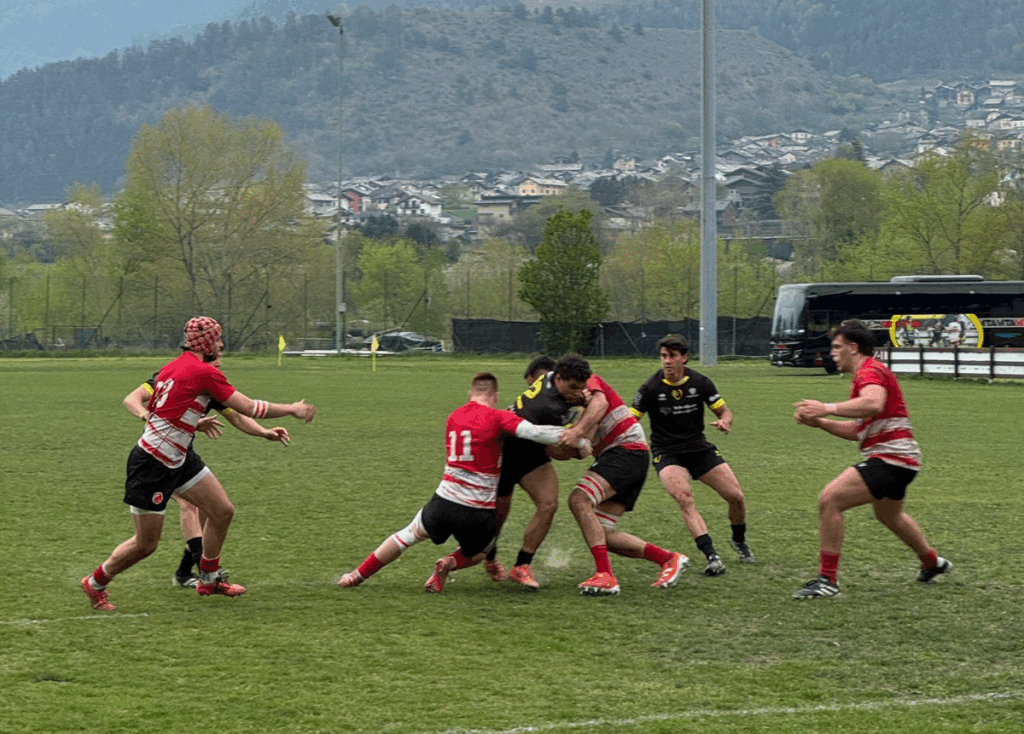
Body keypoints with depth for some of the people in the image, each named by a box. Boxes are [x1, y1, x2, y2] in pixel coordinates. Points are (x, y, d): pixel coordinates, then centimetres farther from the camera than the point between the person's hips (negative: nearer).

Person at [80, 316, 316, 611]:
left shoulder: (174, 366, 6)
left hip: (177, 459, 9)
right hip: (151, 466, -9)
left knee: (223, 511, 10)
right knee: (145, 544, 2)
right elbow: (248, 408, -16)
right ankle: (95, 583, 23)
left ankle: (209, 579, 27)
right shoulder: (204, 372, -19)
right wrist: (292, 409, -3)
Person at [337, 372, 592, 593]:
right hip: (479, 514, -3)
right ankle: (450, 564, -4)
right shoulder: (496, 418, -10)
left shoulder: (453, 417, 9)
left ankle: (358, 575, 29)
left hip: (444, 502, 4)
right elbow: (535, 432, -19)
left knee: (409, 535, 26)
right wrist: (577, 439, -14)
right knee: (477, 553, 26)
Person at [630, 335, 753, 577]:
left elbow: (724, 411, 5)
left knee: (736, 496, -5)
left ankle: (739, 540, 27)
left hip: (699, 447, 3)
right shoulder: (650, 388, -10)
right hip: (667, 453, -3)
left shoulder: (700, 382, -3)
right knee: (684, 497, -29)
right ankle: (711, 556, -34)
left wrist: (724, 422, -19)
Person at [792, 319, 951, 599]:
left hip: (890, 458, -12)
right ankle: (932, 562, 57)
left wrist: (829, 408, -42)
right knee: (889, 515, 35)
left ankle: (827, 580, -19)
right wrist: (820, 422, 12)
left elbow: (873, 404, -37)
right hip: (901, 460, 12)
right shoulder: (866, 375, 22)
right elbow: (858, 430, 23)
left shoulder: (871, 371, -13)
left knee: (829, 500, -20)